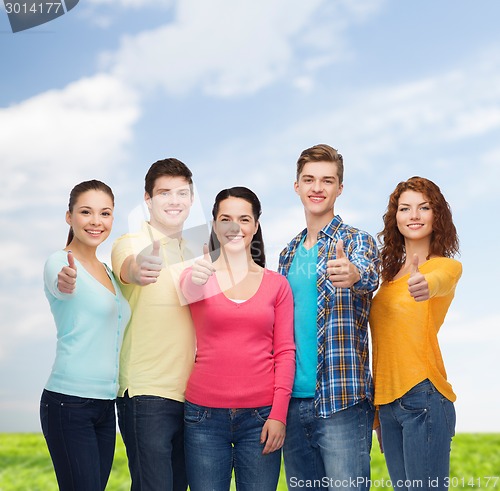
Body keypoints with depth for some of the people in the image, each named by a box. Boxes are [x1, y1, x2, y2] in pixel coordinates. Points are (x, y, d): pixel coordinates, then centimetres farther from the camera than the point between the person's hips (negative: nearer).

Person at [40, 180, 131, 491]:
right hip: (69, 403, -7)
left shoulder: (108, 272, 15)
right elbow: (60, 286, -31)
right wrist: (65, 282, -54)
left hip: (106, 405, 7)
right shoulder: (59, 262, -8)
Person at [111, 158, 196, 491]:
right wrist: (140, 270, -53)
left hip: (190, 394, 6)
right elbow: (128, 268, -30)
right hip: (147, 393, -6)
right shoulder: (132, 243, -6)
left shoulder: (195, 252, 13)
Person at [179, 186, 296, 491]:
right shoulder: (199, 276, 5)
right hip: (206, 416, 0)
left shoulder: (276, 284, 8)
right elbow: (188, 292, -20)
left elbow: (285, 352, 4)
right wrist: (195, 280, -44)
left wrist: (279, 414, -5)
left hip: (261, 416, 1)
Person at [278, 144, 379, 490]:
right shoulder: (288, 254, 14)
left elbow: (369, 275, -26)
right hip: (293, 401, 6)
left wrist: (354, 275, -49)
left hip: (341, 401, -5)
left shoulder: (358, 241, -2)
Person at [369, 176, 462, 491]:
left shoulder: (446, 265, -1)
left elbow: (439, 280, -27)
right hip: (387, 403, 6)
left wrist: (426, 286, -51)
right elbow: (386, 339, 15)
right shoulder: (390, 274, 16)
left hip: (424, 397, -6)